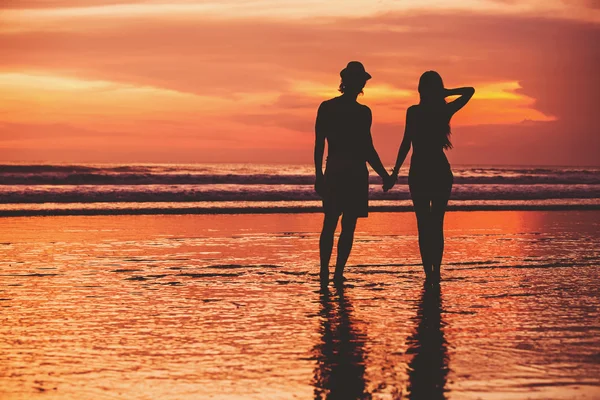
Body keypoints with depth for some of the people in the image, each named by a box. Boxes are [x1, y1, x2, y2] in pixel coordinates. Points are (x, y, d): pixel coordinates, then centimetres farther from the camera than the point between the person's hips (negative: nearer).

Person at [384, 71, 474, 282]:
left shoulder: (414, 111, -9)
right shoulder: (445, 111, 1)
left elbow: (406, 144, -13)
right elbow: (469, 91, 16)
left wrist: (395, 173, -9)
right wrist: (445, 93, 4)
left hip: (419, 173, -2)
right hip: (441, 172, 2)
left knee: (424, 224, 2)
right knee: (437, 224, 10)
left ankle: (429, 272, -5)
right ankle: (435, 271, 3)